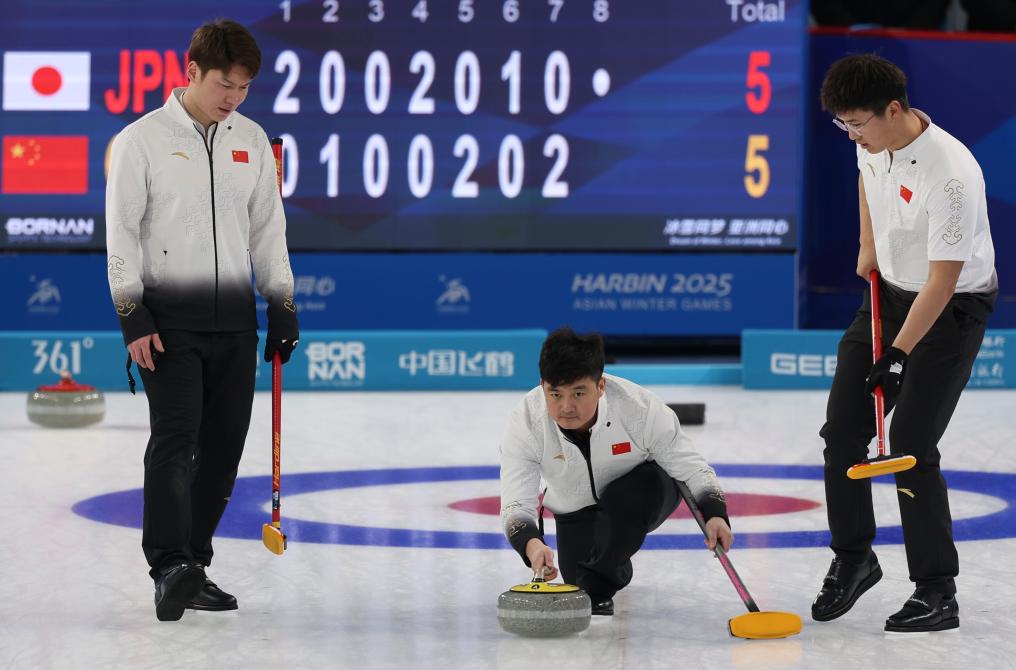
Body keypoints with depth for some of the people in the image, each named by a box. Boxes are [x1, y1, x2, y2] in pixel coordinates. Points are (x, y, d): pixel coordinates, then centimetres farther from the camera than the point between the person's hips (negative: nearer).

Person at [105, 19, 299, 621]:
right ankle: (171, 567, -22)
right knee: (175, 436, -16)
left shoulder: (251, 141, 10)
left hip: (233, 320, 5)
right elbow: (122, 233, -6)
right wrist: (132, 316, -12)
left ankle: (194, 567, 11)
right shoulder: (142, 141, -4)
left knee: (224, 442, 3)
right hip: (168, 318, -5)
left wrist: (283, 303, 10)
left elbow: (268, 227, 16)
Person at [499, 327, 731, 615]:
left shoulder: (638, 407, -34)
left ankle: (598, 587, -16)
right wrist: (531, 545, -60)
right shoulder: (524, 423, -31)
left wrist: (715, 514, -43)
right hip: (577, 510, 3)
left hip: (643, 494, -3)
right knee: (576, 575, -10)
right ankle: (614, 566, 26)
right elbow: (516, 504, -37)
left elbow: (692, 468, -24)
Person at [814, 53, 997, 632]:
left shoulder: (951, 175, -33)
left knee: (911, 449, -13)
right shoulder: (874, 140, -8)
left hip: (952, 308, -8)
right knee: (842, 430, 5)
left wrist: (899, 354, -27)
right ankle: (854, 558, 23)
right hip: (890, 292, 8)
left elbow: (943, 280, -29)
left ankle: (937, 594, -4)